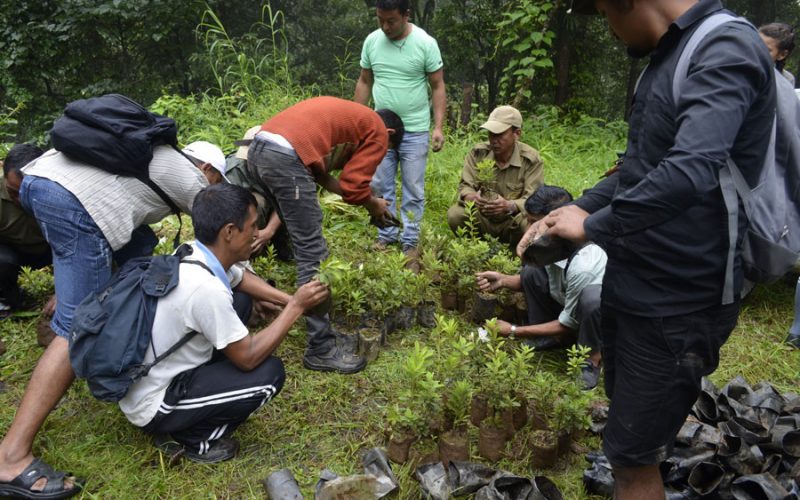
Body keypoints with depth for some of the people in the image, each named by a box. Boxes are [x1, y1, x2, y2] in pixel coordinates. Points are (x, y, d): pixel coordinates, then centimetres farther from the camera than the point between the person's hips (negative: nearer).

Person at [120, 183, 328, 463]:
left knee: (241, 303, 12)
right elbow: (248, 358, -22)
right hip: (152, 406, -9)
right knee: (269, 374, -16)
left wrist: (291, 300, 1)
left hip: (140, 383, 9)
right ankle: (196, 439, 3)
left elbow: (242, 279, 15)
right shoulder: (205, 288, -32)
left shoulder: (193, 253, -6)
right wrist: (296, 307, -17)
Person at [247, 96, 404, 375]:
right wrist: (375, 206, 21)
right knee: (313, 255, -4)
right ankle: (321, 349, 1)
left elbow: (317, 166, 25)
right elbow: (354, 187, 0)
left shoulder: (347, 117, 33)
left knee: (302, 243, 25)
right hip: (286, 158, -9)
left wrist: (366, 199, 24)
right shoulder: (378, 132, 9)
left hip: (258, 149, 9)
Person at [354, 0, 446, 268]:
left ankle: (410, 242, 15)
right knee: (381, 186, 9)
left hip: (415, 131, -3)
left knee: (413, 189, 4)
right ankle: (387, 235, 24)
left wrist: (438, 127, -12)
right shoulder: (371, 41, 1)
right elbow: (364, 82, 11)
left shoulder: (425, 43, -9)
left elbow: (438, 87, -4)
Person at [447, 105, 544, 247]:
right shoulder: (478, 153, -4)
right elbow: (465, 186, -7)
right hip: (482, 219, 2)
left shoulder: (531, 159, -11)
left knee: (529, 223, -35)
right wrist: (472, 197, -34)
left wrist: (509, 206, -42)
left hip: (511, 222, -1)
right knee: (454, 214, -27)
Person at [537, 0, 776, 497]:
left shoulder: (727, 50, -19)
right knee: (629, 421, 24)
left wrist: (594, 226, -20)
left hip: (678, 304, -9)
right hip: (632, 288, 9)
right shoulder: (666, 56, 11)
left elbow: (688, 173, -35)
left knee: (634, 458, 5)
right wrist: (578, 207, 5)